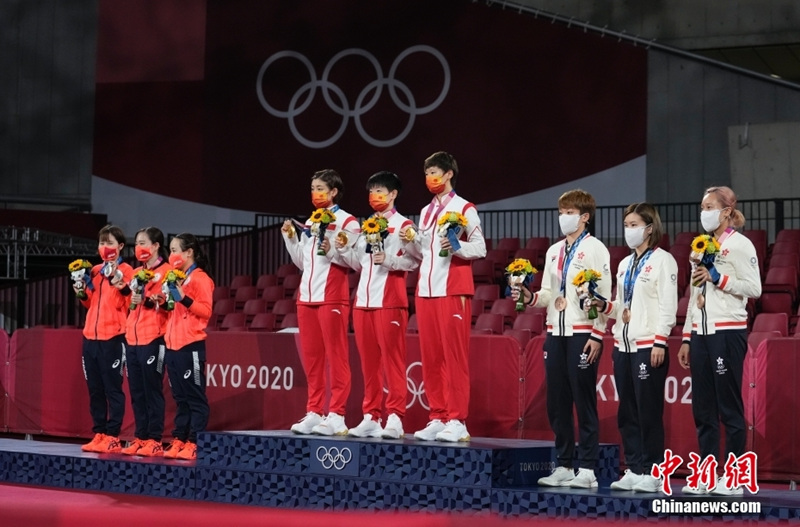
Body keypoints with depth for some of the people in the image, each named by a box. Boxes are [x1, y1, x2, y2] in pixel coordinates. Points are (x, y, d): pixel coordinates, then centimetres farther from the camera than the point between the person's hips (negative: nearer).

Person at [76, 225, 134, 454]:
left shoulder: (125, 271, -3)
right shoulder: (95, 271, 16)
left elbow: (123, 305, -9)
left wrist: (118, 285, -23)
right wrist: (83, 291, 3)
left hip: (113, 337, -7)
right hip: (91, 336, 7)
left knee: (112, 388, -5)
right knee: (94, 389, 8)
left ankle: (113, 437, -3)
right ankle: (99, 434, 13)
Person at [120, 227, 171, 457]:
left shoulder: (166, 271, -4)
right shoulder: (136, 273, 18)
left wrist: (149, 300, -23)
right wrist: (124, 289, 8)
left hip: (153, 340, -7)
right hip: (133, 339, 7)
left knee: (152, 391, -5)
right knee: (136, 393, 8)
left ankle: (154, 441, -1)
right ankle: (140, 438, 13)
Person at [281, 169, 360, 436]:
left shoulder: (347, 222, -2)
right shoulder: (309, 223, 19)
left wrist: (332, 250, -22)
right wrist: (290, 237, 10)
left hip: (332, 298, -7)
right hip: (307, 296, 7)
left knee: (336, 356, -6)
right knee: (311, 357, 7)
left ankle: (336, 415, -6)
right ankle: (313, 412, 11)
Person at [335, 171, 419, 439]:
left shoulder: (402, 225, -1)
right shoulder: (365, 225, 18)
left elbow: (413, 261, -10)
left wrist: (388, 260, -23)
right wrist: (344, 249, 4)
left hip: (389, 301, -7)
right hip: (363, 301, 7)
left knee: (392, 359, -7)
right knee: (368, 361, 7)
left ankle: (395, 418, -7)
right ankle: (371, 417, 11)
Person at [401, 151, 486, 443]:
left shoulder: (464, 209, -1)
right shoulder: (426, 211, 19)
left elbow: (480, 248, -5)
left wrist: (456, 247, -22)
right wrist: (411, 241, 3)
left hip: (453, 290, -7)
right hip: (426, 290, 7)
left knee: (454, 355, -7)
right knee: (430, 357, 5)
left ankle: (456, 421, -6)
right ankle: (437, 418, 10)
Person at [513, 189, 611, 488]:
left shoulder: (595, 249, -3)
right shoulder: (554, 251, 17)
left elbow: (603, 295, -9)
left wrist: (597, 336, -14)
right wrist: (528, 297, -3)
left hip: (582, 334, -7)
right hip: (555, 332, 7)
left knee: (584, 402, -5)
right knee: (557, 403, 7)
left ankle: (587, 470, -1)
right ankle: (563, 466, 15)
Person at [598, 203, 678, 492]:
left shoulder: (663, 260, -5)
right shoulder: (625, 264, 18)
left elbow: (668, 305, -11)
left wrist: (660, 342, -18)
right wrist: (603, 305, 1)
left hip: (648, 346, -8)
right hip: (623, 346, 8)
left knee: (649, 412, -5)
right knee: (627, 413, 8)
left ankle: (651, 472, 0)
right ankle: (633, 470, 14)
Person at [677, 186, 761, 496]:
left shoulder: (739, 245, -3)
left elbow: (754, 288, -11)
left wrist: (717, 277, -17)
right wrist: (686, 338, 16)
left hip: (727, 332, -7)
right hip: (700, 333, 7)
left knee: (729, 406, -5)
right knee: (703, 409, 7)